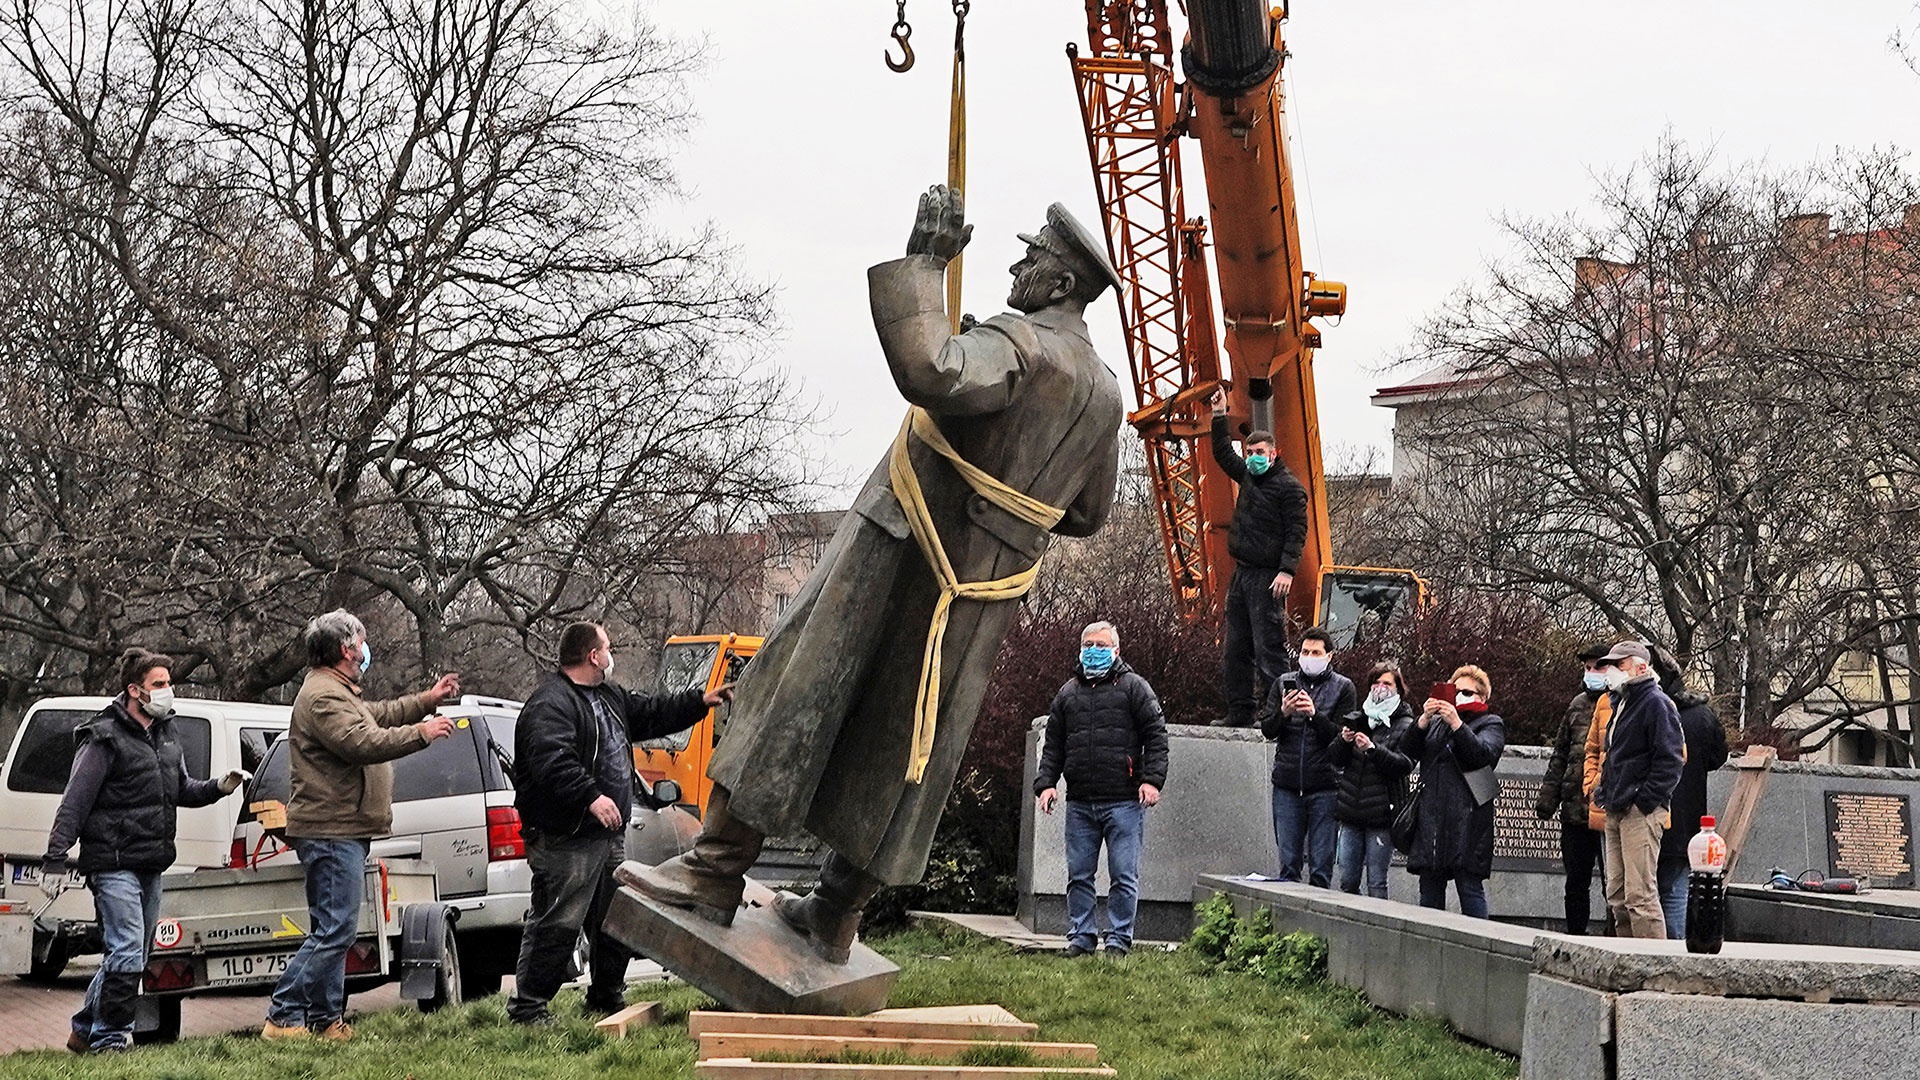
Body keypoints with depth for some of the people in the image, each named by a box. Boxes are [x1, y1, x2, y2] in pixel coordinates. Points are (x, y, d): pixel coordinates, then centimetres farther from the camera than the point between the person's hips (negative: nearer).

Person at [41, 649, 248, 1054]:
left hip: (150, 867, 9)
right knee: (127, 955, -13)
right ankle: (109, 1037, -2)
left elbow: (183, 789, 24)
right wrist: (55, 859, -17)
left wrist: (219, 787, 5)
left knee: (132, 956, 15)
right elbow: (73, 804, -12)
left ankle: (85, 1030, 28)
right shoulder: (106, 739, -10)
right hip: (114, 865, -9)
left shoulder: (166, 734, 14)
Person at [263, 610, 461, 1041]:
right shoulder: (323, 696, -15)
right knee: (334, 930, -13)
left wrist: (427, 700, 33)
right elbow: (364, 743, -25)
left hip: (342, 832, 12)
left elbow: (379, 714, 36)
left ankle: (326, 1019, 16)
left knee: (333, 930, 12)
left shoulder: (339, 693, 21)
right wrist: (421, 732, -18)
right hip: (331, 832, -12)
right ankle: (283, 1018, -11)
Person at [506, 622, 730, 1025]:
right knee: (556, 924, -9)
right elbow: (552, 762, -29)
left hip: (609, 835, 10)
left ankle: (607, 998, 29)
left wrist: (700, 701, 29)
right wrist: (591, 797, -36)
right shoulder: (550, 704, -16)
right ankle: (527, 1006, -2)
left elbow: (651, 714, 31)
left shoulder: (610, 696, 19)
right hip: (565, 841, -10)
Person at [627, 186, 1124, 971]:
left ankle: (718, 868, -2)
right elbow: (1086, 513, 22)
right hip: (983, 591, 7)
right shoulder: (1106, 394, 11)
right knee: (898, 743, 11)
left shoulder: (1019, 344, -15)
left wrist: (922, 263, -27)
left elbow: (929, 373, -37)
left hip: (901, 552, -7)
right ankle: (835, 916, 16)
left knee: (801, 689, -2)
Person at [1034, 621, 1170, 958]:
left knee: (1123, 875, -3)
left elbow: (1156, 735, 1)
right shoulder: (1068, 693, 17)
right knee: (1078, 875, 6)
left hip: (1123, 802, -4)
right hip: (1080, 804, 4)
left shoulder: (1134, 687, 5)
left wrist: (1152, 779, -9)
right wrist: (1045, 782, 6)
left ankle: (1119, 940, 5)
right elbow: (1053, 744, 19)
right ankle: (1080, 937, 14)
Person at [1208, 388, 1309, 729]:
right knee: (1236, 648, 10)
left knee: (1268, 649, -11)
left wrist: (1286, 571, -23)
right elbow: (1223, 454, 30)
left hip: (1267, 579, -9)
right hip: (1242, 574, 9)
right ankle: (1239, 715, 15)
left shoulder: (1288, 487, -9)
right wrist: (1220, 417, 24)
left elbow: (1297, 531, -14)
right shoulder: (1248, 476, 14)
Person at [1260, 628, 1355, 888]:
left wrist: (1315, 714, -17)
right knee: (1288, 863, 6)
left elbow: (1344, 736, -5)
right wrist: (1283, 713, -12)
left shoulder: (1343, 688, 5)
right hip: (1287, 785, 3)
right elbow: (1267, 729, 7)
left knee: (1321, 867, -1)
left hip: (1324, 787, -3)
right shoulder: (1284, 683, 13)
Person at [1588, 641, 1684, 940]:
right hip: (1616, 812, 10)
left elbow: (1669, 760, -15)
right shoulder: (1621, 702, 21)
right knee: (1617, 895, 11)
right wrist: (1604, 791, 17)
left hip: (1641, 813, -10)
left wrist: (1644, 800, -19)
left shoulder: (1656, 703, -8)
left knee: (1640, 895, -12)